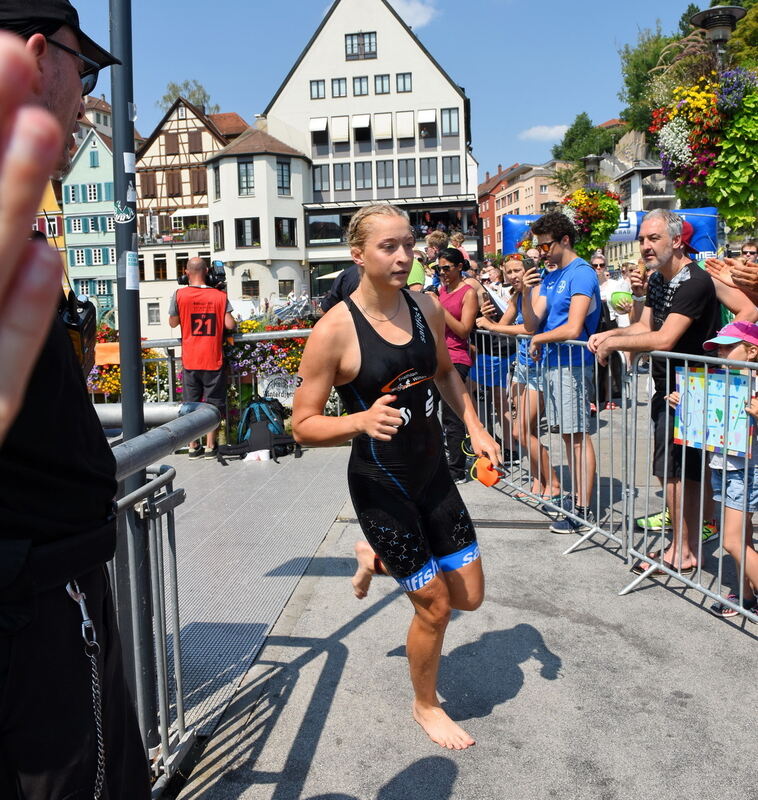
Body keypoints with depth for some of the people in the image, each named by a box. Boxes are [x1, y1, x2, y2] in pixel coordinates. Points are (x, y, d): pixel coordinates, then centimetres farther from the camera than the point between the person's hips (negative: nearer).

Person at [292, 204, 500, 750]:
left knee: (470, 596, 12)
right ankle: (426, 705, 34)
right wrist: (362, 421, -34)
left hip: (434, 473, 6)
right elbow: (304, 425, -16)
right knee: (435, 605, 3)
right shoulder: (335, 330, -20)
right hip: (381, 484, -6)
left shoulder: (427, 307, -2)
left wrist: (475, 427, 4)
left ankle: (377, 560, 39)